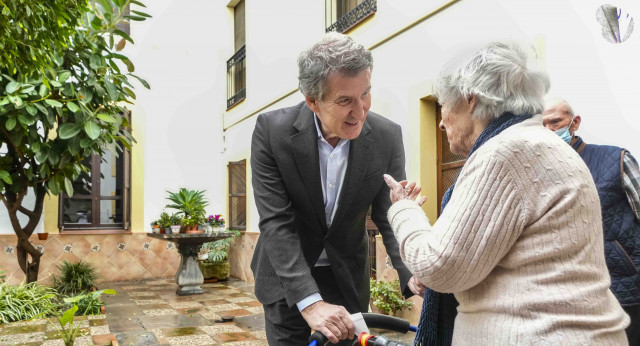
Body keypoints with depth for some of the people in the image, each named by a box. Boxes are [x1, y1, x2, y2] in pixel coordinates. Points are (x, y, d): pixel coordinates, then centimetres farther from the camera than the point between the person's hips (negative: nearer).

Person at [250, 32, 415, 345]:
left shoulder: (387, 137, -16)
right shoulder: (272, 131, -21)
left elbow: (391, 218, -12)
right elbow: (276, 223, -24)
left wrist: (415, 276, -31)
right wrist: (310, 302, -33)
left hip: (347, 276, 2)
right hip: (286, 275, -1)